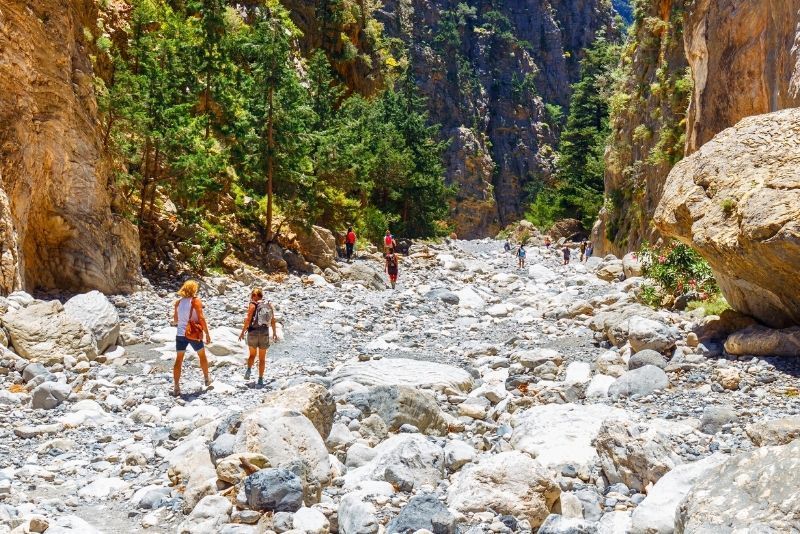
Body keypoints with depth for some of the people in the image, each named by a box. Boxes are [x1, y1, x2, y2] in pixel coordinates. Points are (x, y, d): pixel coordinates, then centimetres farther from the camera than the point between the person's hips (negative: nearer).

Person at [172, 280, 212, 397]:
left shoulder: (178, 302, 5)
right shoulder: (196, 301, -7)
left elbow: (175, 320, 12)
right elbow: (201, 319, -12)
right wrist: (207, 333, -6)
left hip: (180, 334, 3)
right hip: (193, 334, -3)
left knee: (178, 360, 5)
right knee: (202, 356, 18)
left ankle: (176, 388, 1)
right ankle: (207, 380, 30)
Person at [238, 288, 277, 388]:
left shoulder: (253, 305, -6)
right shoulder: (269, 304, 4)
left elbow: (248, 320, -11)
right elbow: (273, 320, 8)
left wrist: (242, 332, -4)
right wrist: (274, 332, 18)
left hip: (253, 332, -2)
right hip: (264, 333, 2)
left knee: (252, 354, 21)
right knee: (262, 358, 9)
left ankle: (249, 369, 0)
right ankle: (260, 380, 8)